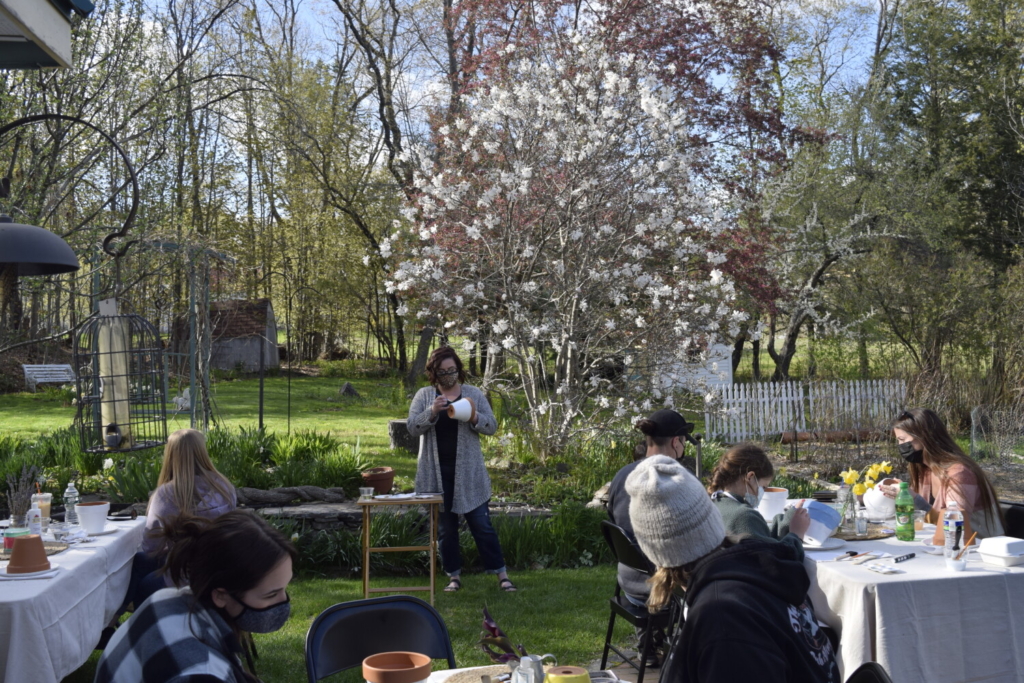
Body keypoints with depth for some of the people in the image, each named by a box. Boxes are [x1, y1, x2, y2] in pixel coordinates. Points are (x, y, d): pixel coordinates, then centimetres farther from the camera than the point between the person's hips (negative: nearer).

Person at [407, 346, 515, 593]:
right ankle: (454, 576, 19)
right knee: (446, 526, 8)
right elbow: (412, 427, -5)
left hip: (468, 472, -1)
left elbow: (492, 426, 1)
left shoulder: (474, 394, 4)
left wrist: (474, 416, -19)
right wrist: (432, 412, -21)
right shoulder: (424, 396, 5)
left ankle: (501, 574, 7)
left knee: (481, 524, 0)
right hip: (436, 473, 1)